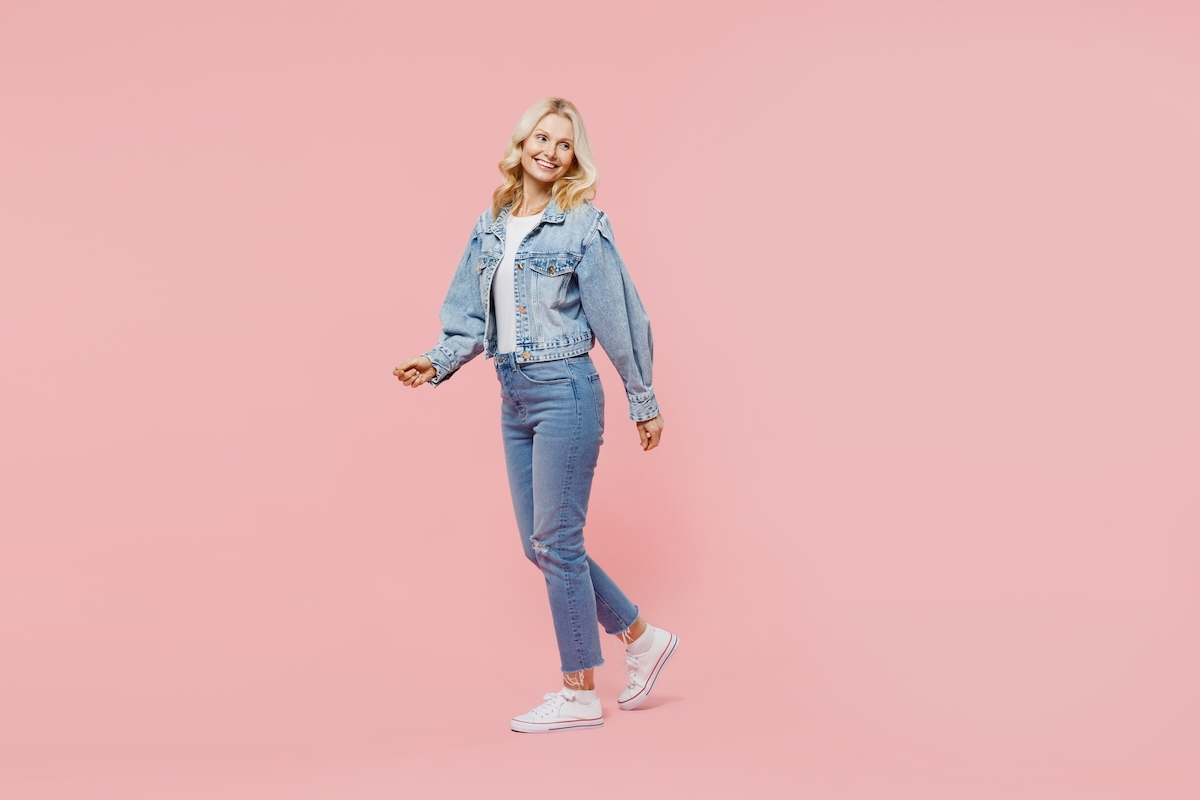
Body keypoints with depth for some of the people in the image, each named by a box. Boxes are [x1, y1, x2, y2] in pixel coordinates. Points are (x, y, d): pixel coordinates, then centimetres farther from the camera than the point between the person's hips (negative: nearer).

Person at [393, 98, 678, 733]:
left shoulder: (582, 225, -8)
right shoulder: (491, 226, 11)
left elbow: (618, 317, -6)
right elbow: (472, 316, 13)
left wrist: (644, 403, -3)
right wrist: (438, 362, -5)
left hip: (564, 392, -7)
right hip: (514, 398, 7)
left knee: (556, 541, -5)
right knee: (539, 544, 11)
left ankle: (579, 695, 8)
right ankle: (642, 639, 27)